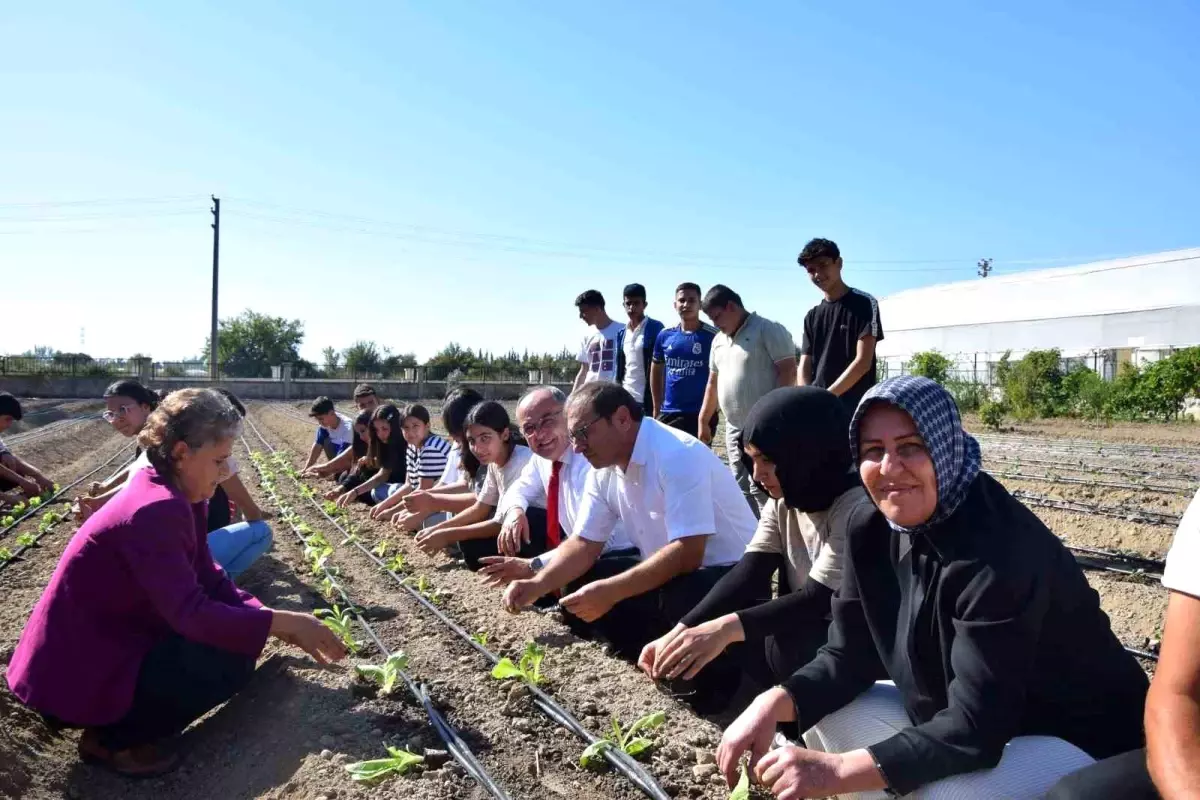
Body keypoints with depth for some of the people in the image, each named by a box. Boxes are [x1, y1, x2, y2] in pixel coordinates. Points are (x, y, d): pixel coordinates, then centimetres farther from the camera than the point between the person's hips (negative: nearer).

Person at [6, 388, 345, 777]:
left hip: (108, 639, 9)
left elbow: (210, 580, 3)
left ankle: (115, 721, 13)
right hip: (74, 670, -9)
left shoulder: (178, 497, 1)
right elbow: (191, 613, -34)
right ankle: (110, 739, 0)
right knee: (230, 661, -20)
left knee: (238, 636, 3)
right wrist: (285, 623, -29)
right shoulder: (156, 510, -29)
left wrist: (278, 623, -8)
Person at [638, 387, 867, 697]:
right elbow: (747, 574, -9)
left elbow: (819, 601, -28)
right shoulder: (782, 502, 2)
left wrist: (728, 627, -40)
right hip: (802, 631, 7)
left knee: (784, 646, -32)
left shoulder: (856, 506, -23)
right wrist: (680, 631, -23)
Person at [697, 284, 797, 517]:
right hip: (734, 430, 8)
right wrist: (703, 422, 21)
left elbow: (788, 372, -14)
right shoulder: (719, 341, 17)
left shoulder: (768, 330, -7)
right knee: (742, 490, 13)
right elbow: (713, 383, 23)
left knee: (762, 490, -9)